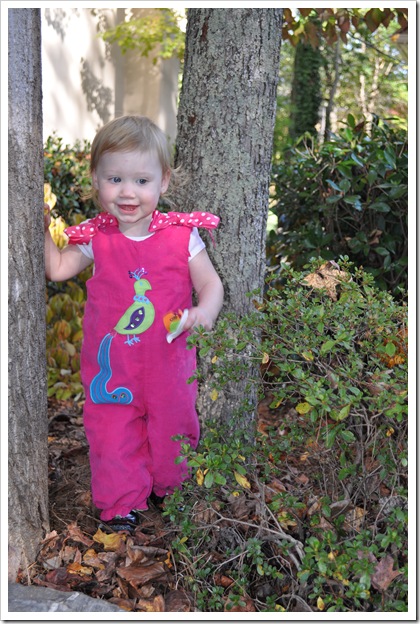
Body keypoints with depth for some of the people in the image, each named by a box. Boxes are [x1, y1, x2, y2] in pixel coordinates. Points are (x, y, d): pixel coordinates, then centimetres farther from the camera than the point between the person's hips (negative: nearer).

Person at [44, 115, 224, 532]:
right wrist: (42, 229, -3)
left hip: (168, 360, 0)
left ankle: (171, 488, 44)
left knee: (172, 428, 17)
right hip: (111, 363, 1)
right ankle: (122, 502, 31)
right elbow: (57, 269, 6)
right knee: (113, 433, 9)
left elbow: (210, 283, -6)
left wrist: (205, 311, -26)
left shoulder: (182, 235, -10)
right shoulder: (96, 238, -4)